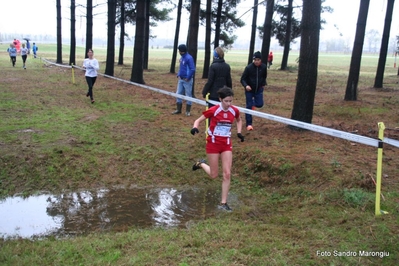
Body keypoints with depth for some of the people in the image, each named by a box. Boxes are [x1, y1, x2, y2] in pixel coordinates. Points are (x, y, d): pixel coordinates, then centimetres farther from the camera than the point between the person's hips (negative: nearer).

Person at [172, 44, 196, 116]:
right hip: (181, 79, 9)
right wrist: (178, 75, 10)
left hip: (187, 80, -8)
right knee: (178, 94, 11)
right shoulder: (182, 57, 10)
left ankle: (188, 111, 9)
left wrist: (188, 78, -17)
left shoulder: (189, 58, -16)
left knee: (188, 95, 2)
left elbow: (192, 69, -20)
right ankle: (178, 109, 21)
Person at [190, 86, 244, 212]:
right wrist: (195, 127, -31)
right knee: (214, 175, 5)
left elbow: (239, 120, 19)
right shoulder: (213, 110, -16)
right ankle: (201, 164, 37)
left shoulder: (234, 111, -4)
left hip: (226, 144, 3)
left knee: (227, 174, -3)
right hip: (213, 143, -3)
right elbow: (198, 120, -9)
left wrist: (239, 132, 4)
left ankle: (223, 203, 8)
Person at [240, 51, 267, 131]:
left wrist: (263, 84, 5)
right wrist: (246, 86, -31)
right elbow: (243, 79, -15)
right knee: (248, 107, -1)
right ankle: (249, 124, 8)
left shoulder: (263, 67, -8)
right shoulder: (248, 67, -18)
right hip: (249, 90, -3)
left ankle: (253, 104, 33)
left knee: (259, 104, -4)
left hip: (259, 89, 3)